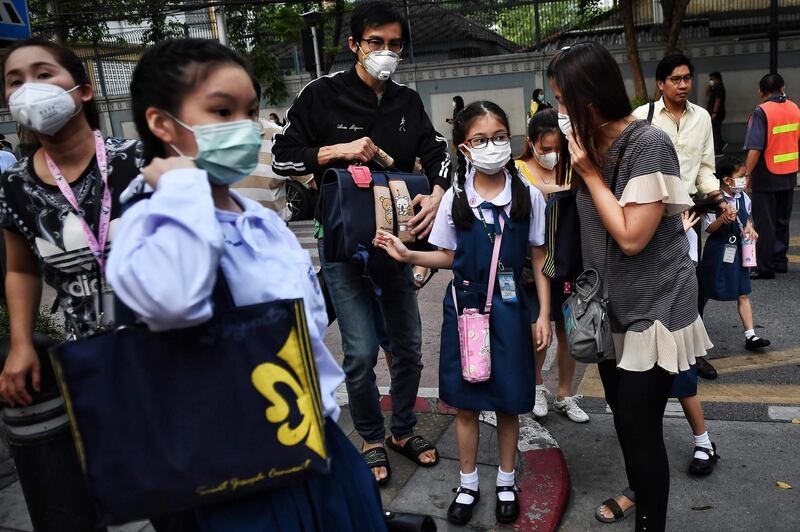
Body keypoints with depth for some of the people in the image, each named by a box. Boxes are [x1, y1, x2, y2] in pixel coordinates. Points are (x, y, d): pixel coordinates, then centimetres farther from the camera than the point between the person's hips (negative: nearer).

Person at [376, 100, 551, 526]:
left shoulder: (528, 195, -5)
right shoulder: (455, 199, -3)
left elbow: (540, 260, 1)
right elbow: (449, 258, 7)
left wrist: (543, 316, -2)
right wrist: (407, 255, -9)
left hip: (510, 309, -1)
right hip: (464, 308, 1)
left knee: (508, 402, 10)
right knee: (466, 402, 10)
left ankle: (506, 482, 32)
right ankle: (468, 484, 30)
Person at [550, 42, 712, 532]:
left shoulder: (649, 144, -19)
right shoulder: (592, 144, 4)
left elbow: (632, 237, -23)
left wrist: (590, 173, -19)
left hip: (652, 311, -8)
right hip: (612, 308, 8)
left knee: (641, 426, -1)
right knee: (623, 418, 20)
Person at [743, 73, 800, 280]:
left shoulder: (761, 112, -15)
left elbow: (755, 148, -22)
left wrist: (747, 174, -15)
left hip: (767, 176, -6)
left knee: (764, 224, 0)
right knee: (782, 221, 17)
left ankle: (765, 267, 3)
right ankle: (780, 261, 24)